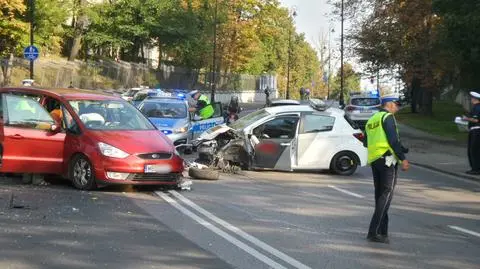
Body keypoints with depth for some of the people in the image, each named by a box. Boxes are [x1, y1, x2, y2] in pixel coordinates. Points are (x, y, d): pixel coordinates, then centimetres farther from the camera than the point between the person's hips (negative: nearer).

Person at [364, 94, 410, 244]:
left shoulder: (371, 120, 21)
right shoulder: (387, 117, -5)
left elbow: (366, 143, 24)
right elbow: (393, 139, -15)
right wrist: (403, 158, -15)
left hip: (373, 160, 9)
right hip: (387, 159, -9)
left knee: (380, 195, 12)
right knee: (386, 194, -10)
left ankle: (382, 232, 13)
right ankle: (374, 231, -17)